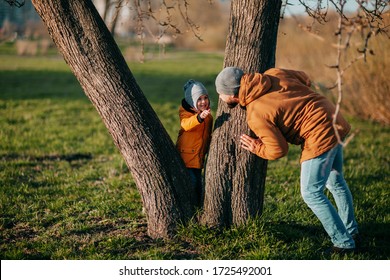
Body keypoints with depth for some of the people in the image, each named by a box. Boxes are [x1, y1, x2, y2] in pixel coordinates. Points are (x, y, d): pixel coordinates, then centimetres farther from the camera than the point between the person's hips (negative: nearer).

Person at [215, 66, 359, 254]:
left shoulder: (255, 115, -18)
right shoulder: (273, 74, 1)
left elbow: (278, 150, -13)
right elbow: (305, 79, 17)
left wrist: (258, 149, 5)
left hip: (319, 136, -9)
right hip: (334, 120, 9)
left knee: (311, 193, 2)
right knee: (335, 181, 25)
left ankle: (344, 244, 8)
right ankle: (351, 230, 41)